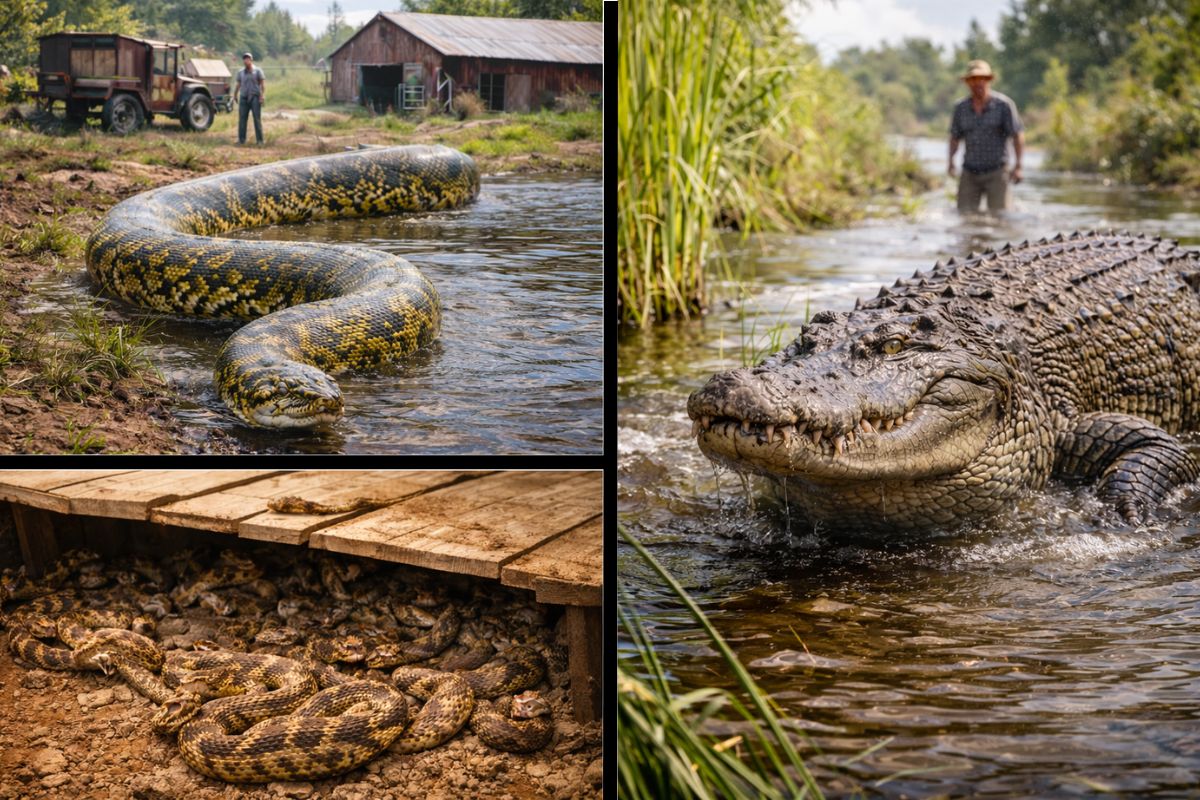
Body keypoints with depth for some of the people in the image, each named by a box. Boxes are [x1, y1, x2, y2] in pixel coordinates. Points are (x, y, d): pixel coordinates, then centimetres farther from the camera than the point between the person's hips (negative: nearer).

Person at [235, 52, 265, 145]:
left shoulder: (257, 71, 3)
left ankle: (259, 140, -1)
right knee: (242, 118, -1)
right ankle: (241, 139, 3)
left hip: (255, 97, -3)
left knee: (257, 119, -4)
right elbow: (238, 84, 19)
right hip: (244, 97, 3)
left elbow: (263, 83, -2)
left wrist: (263, 95, -13)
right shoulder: (240, 72, 13)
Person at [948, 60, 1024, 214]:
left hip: (996, 172, -3)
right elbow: (955, 136, 15)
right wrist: (951, 161, 0)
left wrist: (1018, 166, -11)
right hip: (969, 173, 3)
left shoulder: (1004, 105, -6)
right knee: (965, 213, -5)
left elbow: (1018, 135, -4)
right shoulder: (961, 107, 4)